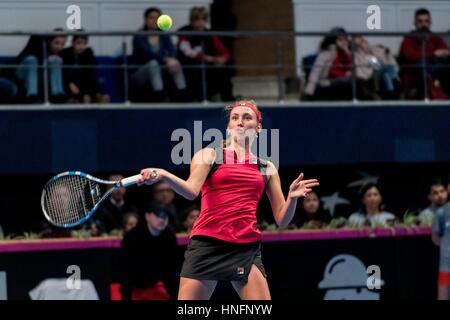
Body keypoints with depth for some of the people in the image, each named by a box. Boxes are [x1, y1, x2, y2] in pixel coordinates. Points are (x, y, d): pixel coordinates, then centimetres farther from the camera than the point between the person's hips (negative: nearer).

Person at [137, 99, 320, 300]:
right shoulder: (209, 155, 7)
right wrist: (163, 175, -30)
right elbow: (191, 191, -12)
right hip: (207, 245, -2)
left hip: (247, 249, 2)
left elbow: (282, 220, 13)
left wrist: (292, 198, -8)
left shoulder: (266, 168, 15)